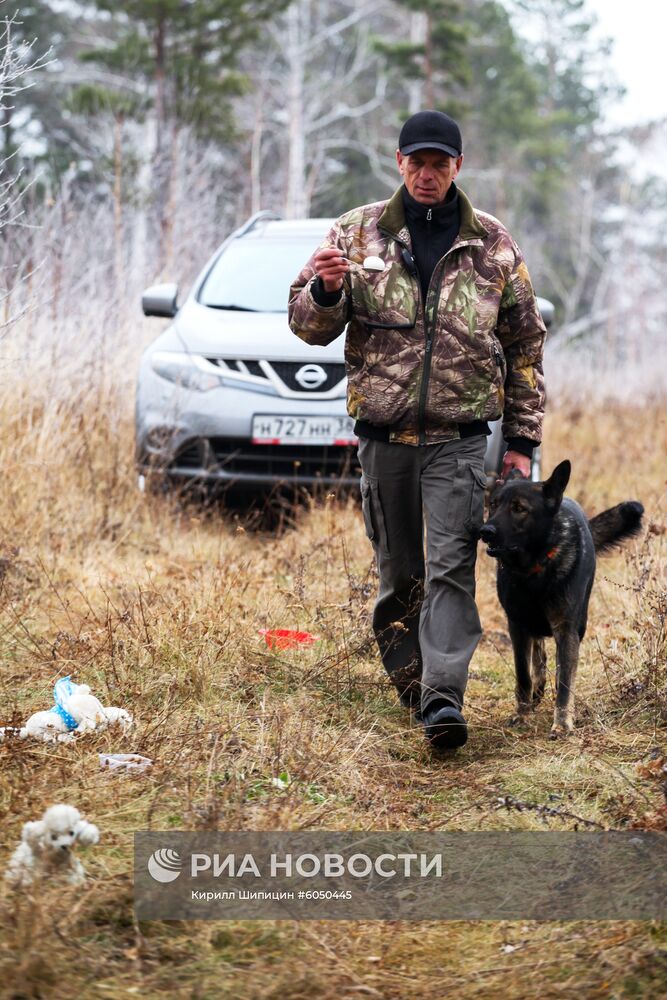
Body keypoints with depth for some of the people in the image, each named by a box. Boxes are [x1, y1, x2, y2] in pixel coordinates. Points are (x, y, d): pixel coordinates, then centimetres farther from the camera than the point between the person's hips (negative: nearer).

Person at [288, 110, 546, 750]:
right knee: (397, 571, 9)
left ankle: (443, 699, -15)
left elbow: (525, 345, 11)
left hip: (460, 438, -1)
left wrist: (522, 439, 7)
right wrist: (325, 289, -18)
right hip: (383, 433, 1)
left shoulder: (493, 245, 5)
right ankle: (409, 680, 24)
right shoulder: (358, 233, 5)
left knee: (452, 568, -11)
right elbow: (308, 326, 6)